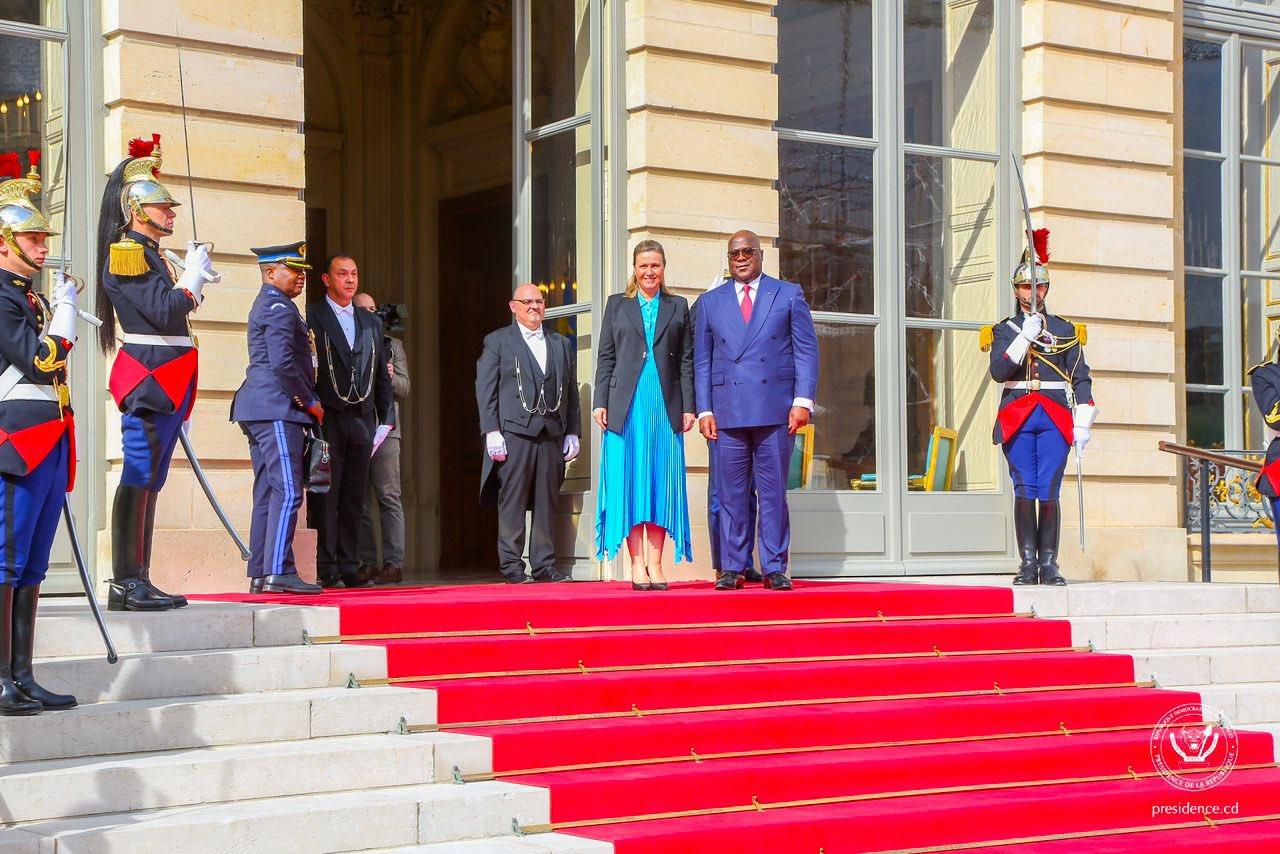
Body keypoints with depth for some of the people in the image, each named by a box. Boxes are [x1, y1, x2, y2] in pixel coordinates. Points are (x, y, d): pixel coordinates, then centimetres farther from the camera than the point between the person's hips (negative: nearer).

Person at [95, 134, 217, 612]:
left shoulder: (146, 252, 21)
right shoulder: (126, 252, -9)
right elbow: (164, 311, -18)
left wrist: (196, 278, 13)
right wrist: (193, 274, -6)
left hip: (164, 381, 10)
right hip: (148, 377, -10)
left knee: (149, 479, 9)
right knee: (138, 477, -10)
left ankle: (135, 583, 12)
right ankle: (126, 584, -9)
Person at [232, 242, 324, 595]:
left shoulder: (266, 305, 23)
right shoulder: (280, 308, -10)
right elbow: (283, 363, -20)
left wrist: (306, 401, 21)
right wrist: (310, 402, -10)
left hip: (260, 411, 11)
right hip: (278, 410, -11)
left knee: (268, 493, 9)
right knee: (288, 490, -14)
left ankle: (260, 574, 9)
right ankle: (278, 572, -20)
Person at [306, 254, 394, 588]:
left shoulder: (371, 322, 17)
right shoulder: (311, 317, 0)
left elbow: (382, 376, 18)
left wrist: (385, 420, 11)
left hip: (363, 421, 5)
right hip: (327, 420, -5)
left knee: (354, 498, 6)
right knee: (326, 496, -4)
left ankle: (349, 567, 10)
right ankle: (326, 569, -2)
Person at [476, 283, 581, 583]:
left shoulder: (561, 344, 19)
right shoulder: (497, 342, 7)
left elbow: (571, 392, 18)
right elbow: (485, 389, 1)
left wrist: (572, 432, 10)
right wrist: (491, 432, -9)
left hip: (552, 435, 4)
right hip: (513, 432, -4)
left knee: (547, 501, 3)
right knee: (513, 500, -4)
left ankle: (544, 564, 8)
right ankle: (512, 565, 0)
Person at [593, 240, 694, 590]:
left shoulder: (678, 307, 12)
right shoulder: (617, 305, 11)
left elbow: (687, 361, 9)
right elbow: (605, 358, 8)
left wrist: (688, 406, 1)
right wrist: (600, 402, -1)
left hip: (665, 405, 1)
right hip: (626, 405, -1)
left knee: (662, 481, 0)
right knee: (629, 480, -3)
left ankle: (655, 563, 4)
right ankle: (637, 563, 0)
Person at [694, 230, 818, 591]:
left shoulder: (789, 294, 10)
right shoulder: (710, 302, 15)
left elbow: (806, 350, 5)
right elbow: (702, 361, 12)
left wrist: (803, 401, -5)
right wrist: (704, 410, 2)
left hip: (775, 409, -1)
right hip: (728, 410, 2)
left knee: (774, 492, 0)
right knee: (731, 493, 1)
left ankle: (774, 568, 4)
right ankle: (733, 568, 7)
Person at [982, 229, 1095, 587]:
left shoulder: (1065, 330, 12)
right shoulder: (1004, 330, 11)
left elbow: (1081, 379, 9)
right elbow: (998, 372, -6)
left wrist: (1082, 425, 1)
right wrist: (1025, 337, -14)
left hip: (1056, 419, 0)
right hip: (1017, 418, 0)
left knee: (1049, 493, -4)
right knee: (1024, 491, -4)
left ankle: (1049, 566, -1)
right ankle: (1028, 564, -1)